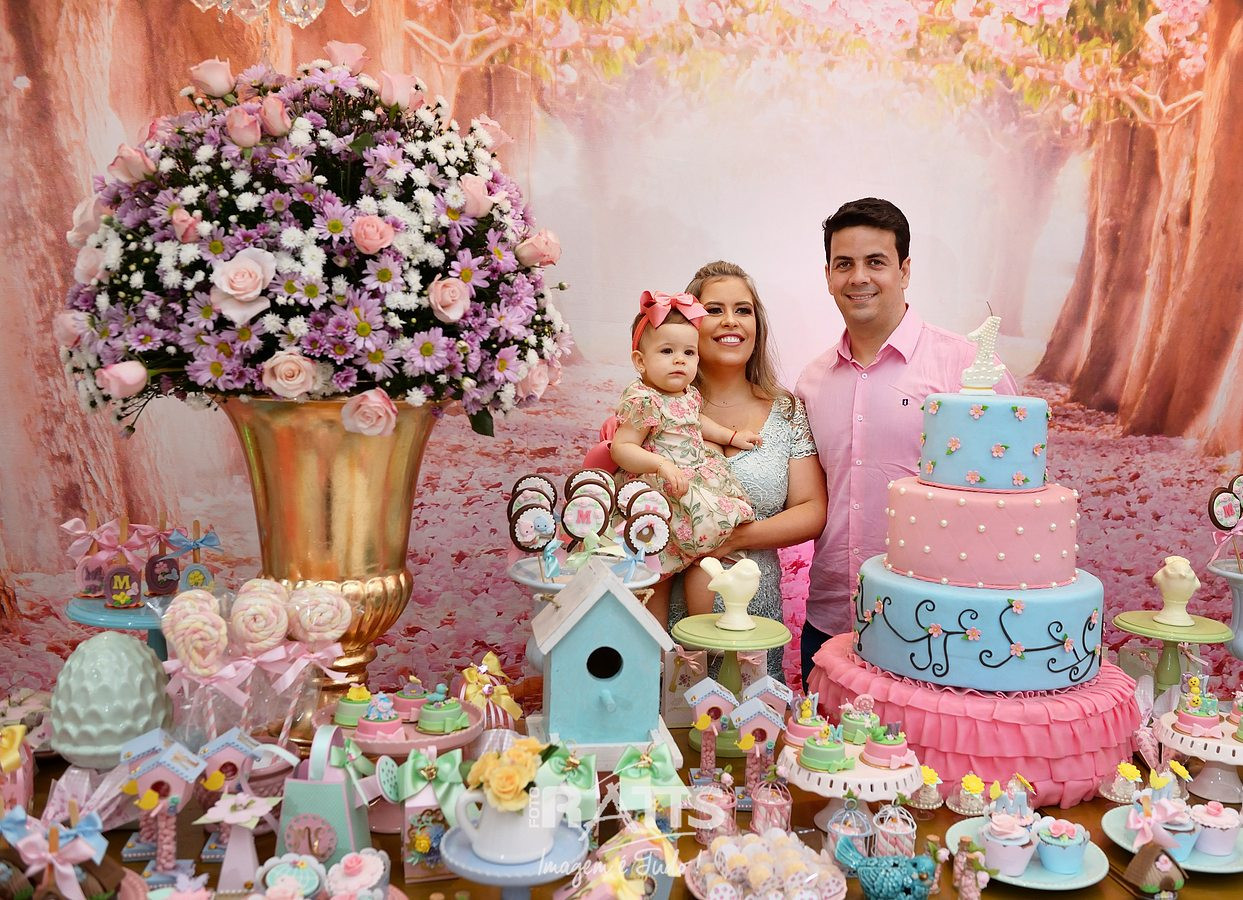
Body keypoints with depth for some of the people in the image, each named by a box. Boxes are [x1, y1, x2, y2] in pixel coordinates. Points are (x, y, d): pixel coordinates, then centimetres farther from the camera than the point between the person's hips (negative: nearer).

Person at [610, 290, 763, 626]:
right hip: (663, 495, -8)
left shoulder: (690, 394, 9)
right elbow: (621, 448, -20)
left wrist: (731, 436, 26)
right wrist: (662, 464, -31)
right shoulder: (643, 401, -18)